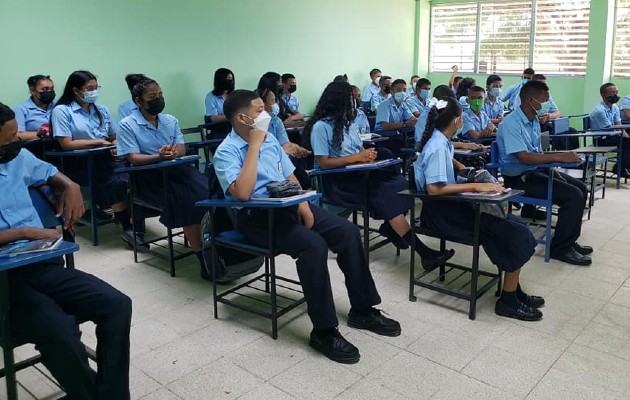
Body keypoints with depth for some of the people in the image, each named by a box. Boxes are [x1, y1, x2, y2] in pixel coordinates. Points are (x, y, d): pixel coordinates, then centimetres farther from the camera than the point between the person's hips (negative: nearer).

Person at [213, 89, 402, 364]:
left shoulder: (270, 139, 12)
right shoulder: (226, 152, -9)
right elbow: (242, 193, -26)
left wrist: (302, 203, -2)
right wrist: (254, 146, -20)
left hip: (288, 206, 7)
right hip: (256, 216, -7)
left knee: (348, 231, -11)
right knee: (313, 244, -32)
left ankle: (362, 310, 3)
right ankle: (323, 331, -20)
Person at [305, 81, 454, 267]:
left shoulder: (348, 122, 16)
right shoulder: (321, 127, -9)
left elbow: (360, 150, 15)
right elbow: (323, 162, -15)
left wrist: (368, 154, -9)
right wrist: (356, 157, -19)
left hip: (357, 173, 8)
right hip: (338, 181, -7)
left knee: (400, 185, -19)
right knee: (386, 194, -26)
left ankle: (390, 228, -3)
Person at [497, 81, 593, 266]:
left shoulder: (534, 121, 9)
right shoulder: (511, 124, -21)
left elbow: (537, 153, 14)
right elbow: (524, 157, -30)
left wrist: (553, 171, -1)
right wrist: (559, 157, -28)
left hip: (535, 171, 10)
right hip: (518, 178, -10)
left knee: (580, 187, 9)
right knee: (573, 195, -17)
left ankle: (569, 240, 19)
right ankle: (560, 248, -5)